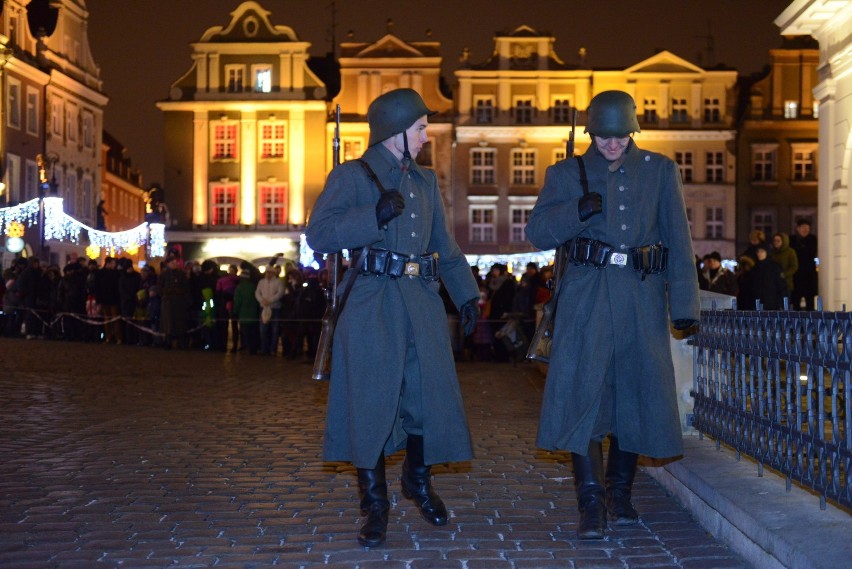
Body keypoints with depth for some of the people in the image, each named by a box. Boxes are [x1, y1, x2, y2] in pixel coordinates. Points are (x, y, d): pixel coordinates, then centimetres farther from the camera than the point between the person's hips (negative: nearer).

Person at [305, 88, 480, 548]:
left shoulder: (425, 181, 17)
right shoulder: (352, 177, -2)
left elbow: (443, 244, 22)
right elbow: (318, 234, -13)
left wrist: (466, 295, 14)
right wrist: (375, 216, -20)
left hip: (421, 303, 6)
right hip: (373, 306, -5)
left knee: (427, 393, 8)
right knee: (371, 400, -3)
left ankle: (418, 480, 32)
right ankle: (374, 504, 9)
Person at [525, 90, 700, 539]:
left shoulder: (660, 171, 11)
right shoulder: (567, 174, 8)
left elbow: (678, 241, 8)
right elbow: (537, 233, 0)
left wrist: (683, 303, 2)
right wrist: (578, 211, -17)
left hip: (642, 299, 2)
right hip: (587, 299, -2)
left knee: (635, 394, 7)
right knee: (582, 393, -11)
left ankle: (620, 494, 22)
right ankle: (591, 504, -10)